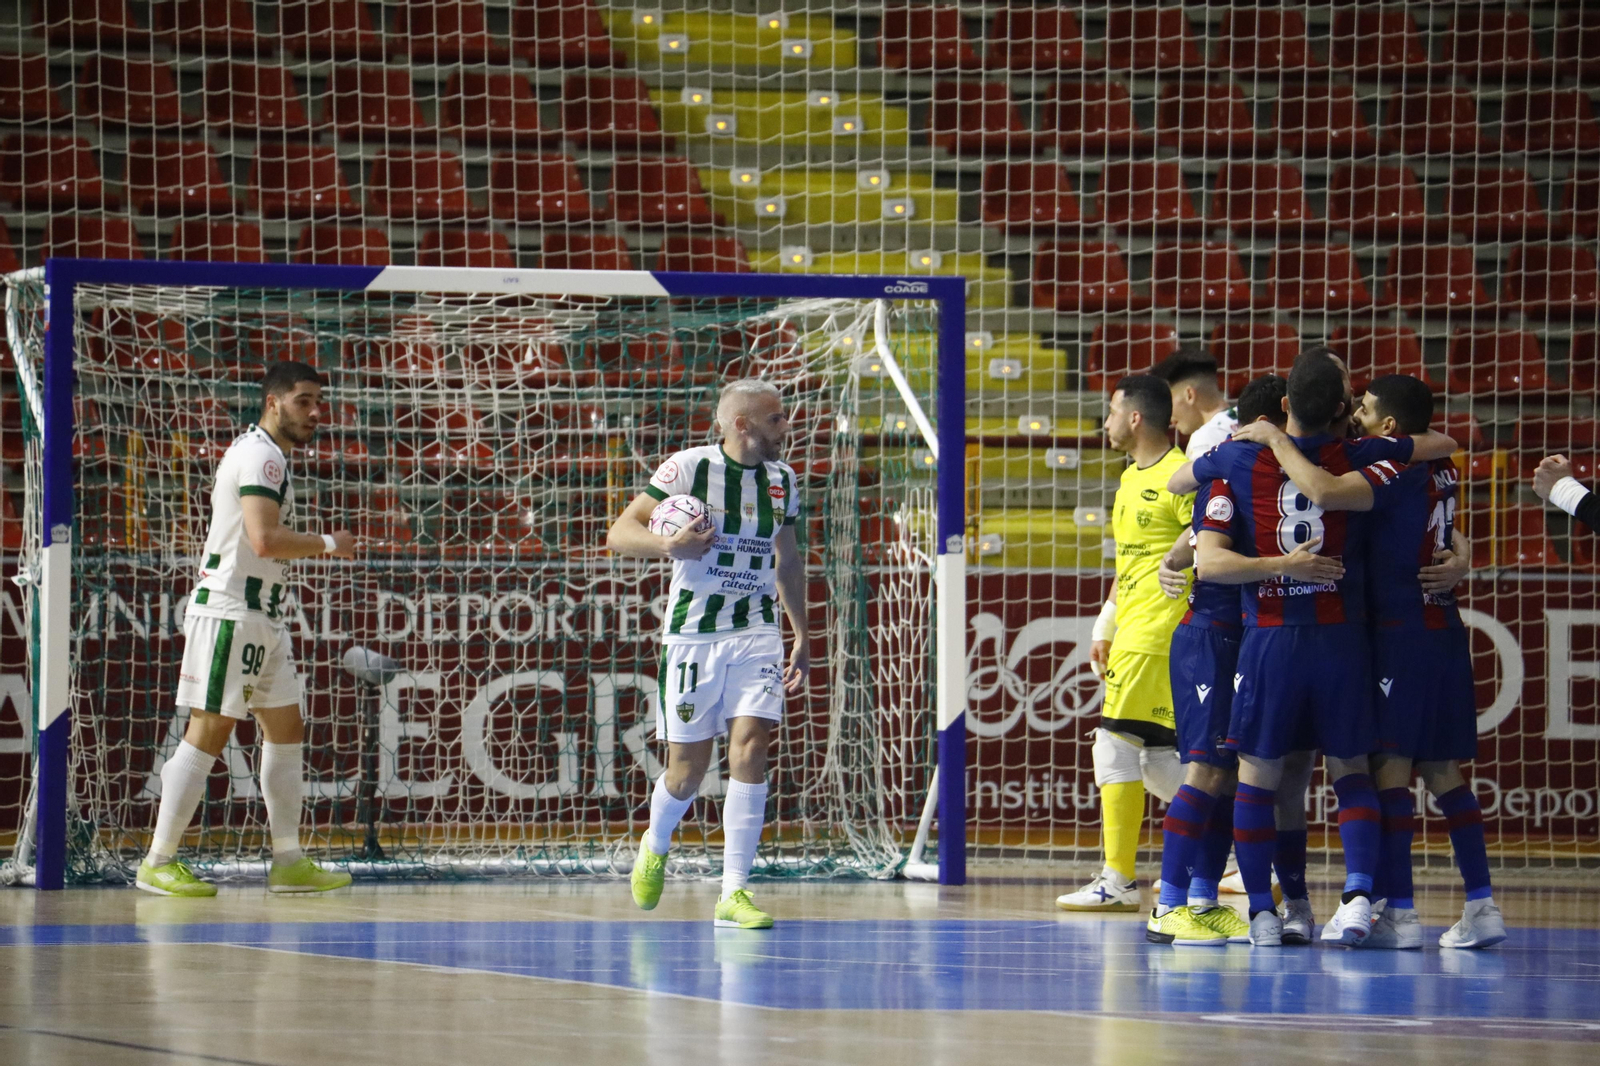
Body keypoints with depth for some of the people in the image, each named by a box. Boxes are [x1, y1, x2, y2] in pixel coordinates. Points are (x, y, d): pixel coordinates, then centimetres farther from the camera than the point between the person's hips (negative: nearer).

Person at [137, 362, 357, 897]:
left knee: (286, 729, 11)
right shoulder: (261, 456, -14)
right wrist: (328, 544, -13)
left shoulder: (265, 455, 19)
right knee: (208, 733, -9)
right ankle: (158, 863, -6)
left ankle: (288, 862, 15)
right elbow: (264, 538, -26)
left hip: (262, 618, 11)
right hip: (230, 612, -11)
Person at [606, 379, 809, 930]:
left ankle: (734, 892, -11)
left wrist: (802, 637, 22)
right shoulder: (688, 468, -7)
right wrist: (669, 544, -27)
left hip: (756, 631, 3)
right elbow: (619, 535, -7)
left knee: (750, 747, -14)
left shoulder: (782, 479, 9)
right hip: (692, 632, -3)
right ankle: (655, 845, 35)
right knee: (688, 766, 1)